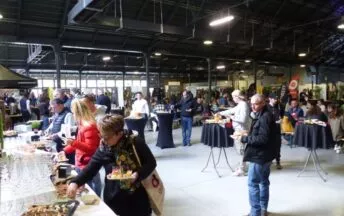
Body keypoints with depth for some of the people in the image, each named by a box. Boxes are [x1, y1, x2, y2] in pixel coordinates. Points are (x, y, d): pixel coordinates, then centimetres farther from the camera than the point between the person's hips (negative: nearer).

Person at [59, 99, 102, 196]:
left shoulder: (89, 127, -19)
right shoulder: (82, 126, 11)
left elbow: (91, 148, -20)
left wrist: (73, 143, -25)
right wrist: (64, 151, 25)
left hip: (88, 167, -10)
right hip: (81, 164, 10)